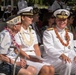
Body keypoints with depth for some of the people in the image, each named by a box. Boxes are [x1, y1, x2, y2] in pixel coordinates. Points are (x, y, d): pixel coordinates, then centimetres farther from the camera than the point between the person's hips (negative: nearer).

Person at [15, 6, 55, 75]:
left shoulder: (32, 32, 20)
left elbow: (36, 47, 16)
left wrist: (39, 58, -2)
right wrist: (30, 58, -18)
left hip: (35, 59, 7)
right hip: (24, 59, -7)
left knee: (51, 69, -18)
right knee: (45, 69, -26)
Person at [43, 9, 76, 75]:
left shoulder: (70, 34, 21)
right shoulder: (48, 32, 1)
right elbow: (49, 49, -11)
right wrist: (61, 55, -28)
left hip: (68, 59, 6)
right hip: (52, 59, -5)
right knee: (67, 64, -35)